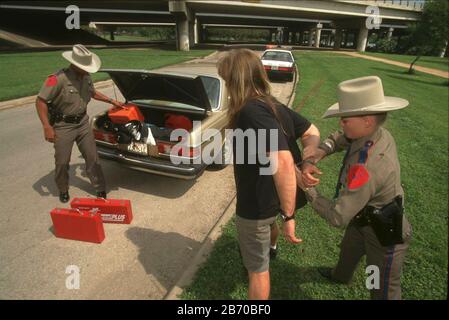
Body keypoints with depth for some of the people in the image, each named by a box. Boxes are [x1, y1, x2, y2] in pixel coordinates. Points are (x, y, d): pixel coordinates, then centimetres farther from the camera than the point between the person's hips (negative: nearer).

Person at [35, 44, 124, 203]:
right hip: (63, 126, -5)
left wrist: (112, 101, 18)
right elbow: (41, 101, -19)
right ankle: (63, 190, 30)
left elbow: (93, 93, 21)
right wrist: (47, 127, -24)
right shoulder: (58, 78, -22)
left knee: (92, 157, 8)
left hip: (82, 123, 5)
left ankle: (100, 189, 21)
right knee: (62, 162, 6)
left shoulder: (86, 77, 0)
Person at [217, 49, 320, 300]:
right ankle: (271, 247, 75)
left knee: (257, 268, 12)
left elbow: (283, 162, -40)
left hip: (257, 203, -10)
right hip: (271, 196, 10)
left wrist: (289, 216, -33)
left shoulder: (251, 111, -30)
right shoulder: (273, 105, -2)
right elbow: (313, 134, 4)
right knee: (269, 222, 41)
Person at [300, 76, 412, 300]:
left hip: (384, 235, -9)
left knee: (383, 291, 13)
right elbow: (336, 140, -3)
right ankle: (341, 276, 65)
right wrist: (310, 160, -22)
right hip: (364, 219, 9)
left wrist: (306, 188, -25)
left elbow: (337, 216, -37)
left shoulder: (366, 167, -42)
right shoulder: (378, 133, -16)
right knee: (348, 251, 35)